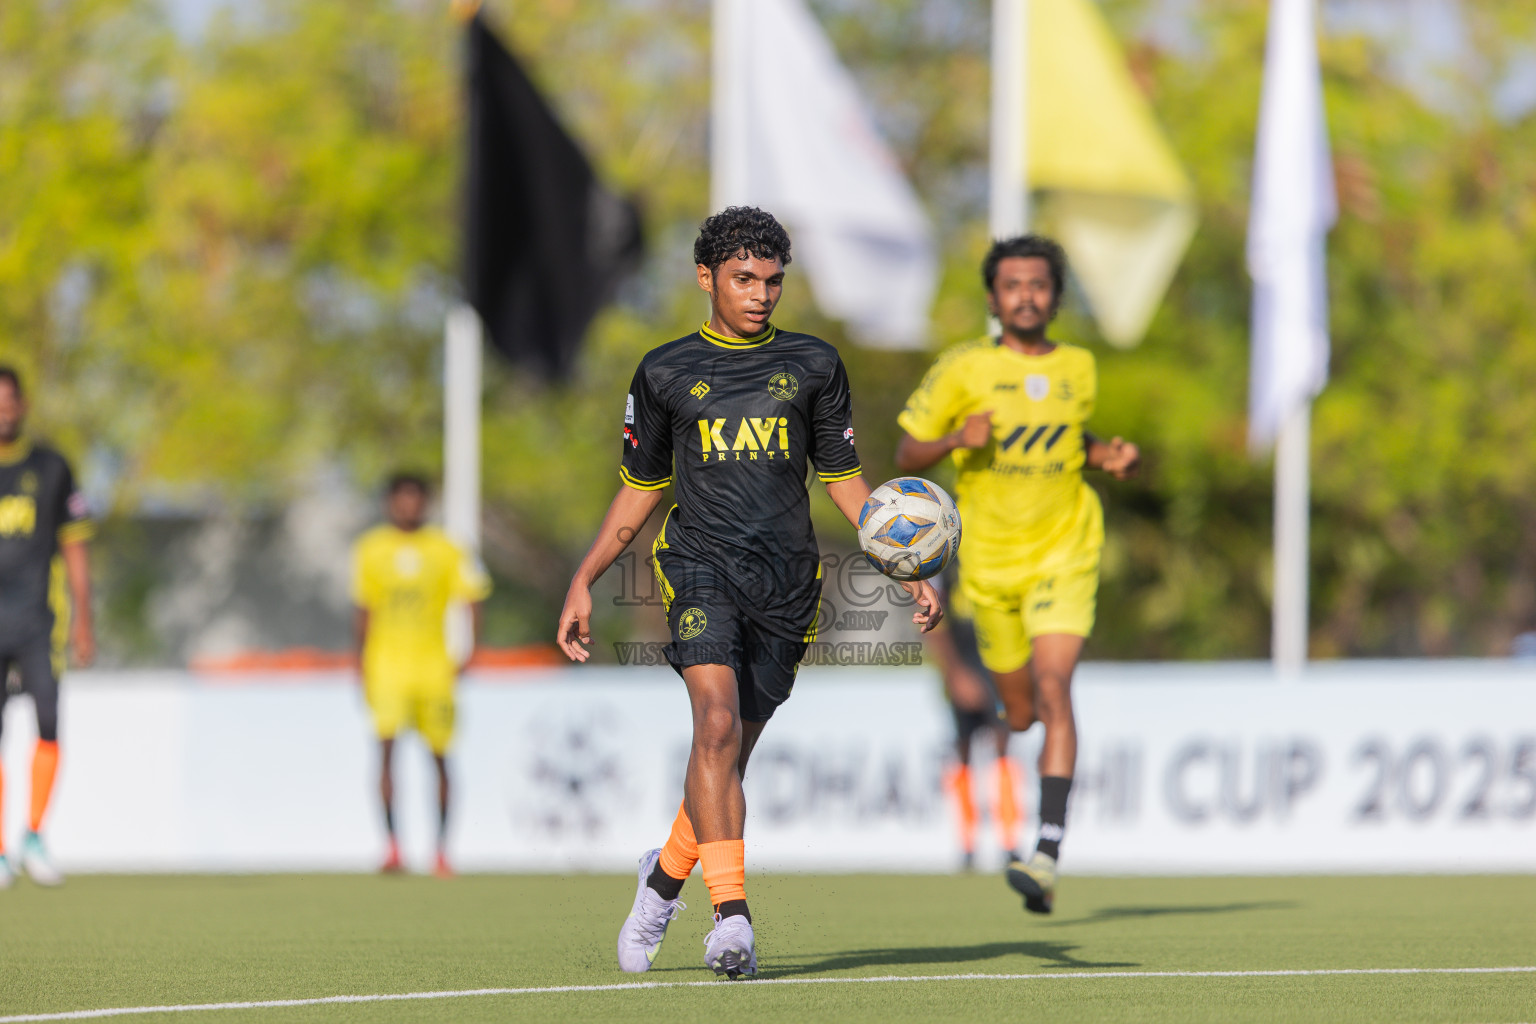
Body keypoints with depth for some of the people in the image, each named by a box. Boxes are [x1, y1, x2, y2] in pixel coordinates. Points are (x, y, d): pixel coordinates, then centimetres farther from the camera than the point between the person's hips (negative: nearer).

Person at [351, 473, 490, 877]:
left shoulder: (445, 551, 1)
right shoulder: (371, 550, 5)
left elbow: (473, 597, 4)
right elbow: (365, 612, 13)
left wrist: (471, 651, -7)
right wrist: (362, 667, 13)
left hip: (433, 663, 0)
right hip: (387, 660, 0)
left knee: (438, 754, 6)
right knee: (386, 744, -17)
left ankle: (442, 849, 18)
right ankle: (393, 843, -18)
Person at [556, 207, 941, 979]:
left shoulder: (812, 365, 12)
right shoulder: (665, 373, 9)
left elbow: (845, 481, 16)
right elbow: (639, 491, 17)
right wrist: (582, 582, 10)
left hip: (786, 581, 2)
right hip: (700, 563, -2)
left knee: (733, 753, 4)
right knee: (717, 720, -23)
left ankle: (665, 876, 30)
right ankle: (732, 916, -26)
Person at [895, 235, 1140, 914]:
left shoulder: (1078, 367, 4)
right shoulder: (963, 369, -5)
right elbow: (906, 456, -1)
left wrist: (1109, 456, 3)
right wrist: (957, 438, -21)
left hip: (1064, 552, 0)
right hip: (990, 561, 0)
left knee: (1054, 690, -20)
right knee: (1020, 713, 10)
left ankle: (1048, 854, -27)